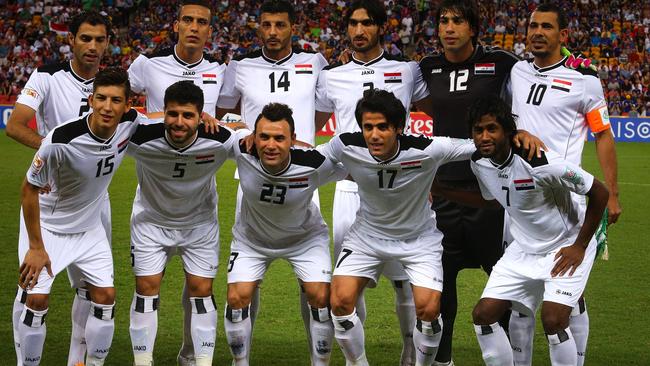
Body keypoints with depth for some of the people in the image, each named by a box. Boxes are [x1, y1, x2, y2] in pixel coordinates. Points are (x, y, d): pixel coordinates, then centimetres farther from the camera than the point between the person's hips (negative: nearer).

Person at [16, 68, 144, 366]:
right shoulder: (61, 140, -33)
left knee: (105, 296, 2)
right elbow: (29, 189, -20)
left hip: (89, 228, 5)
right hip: (47, 225, -5)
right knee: (37, 299, -11)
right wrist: (36, 248, -17)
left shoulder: (130, 124, -18)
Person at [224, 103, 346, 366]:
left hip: (304, 236, -1)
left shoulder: (315, 164, -35)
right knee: (237, 297, -11)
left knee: (321, 297, -13)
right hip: (252, 238, 1)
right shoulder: (242, 153, -32)